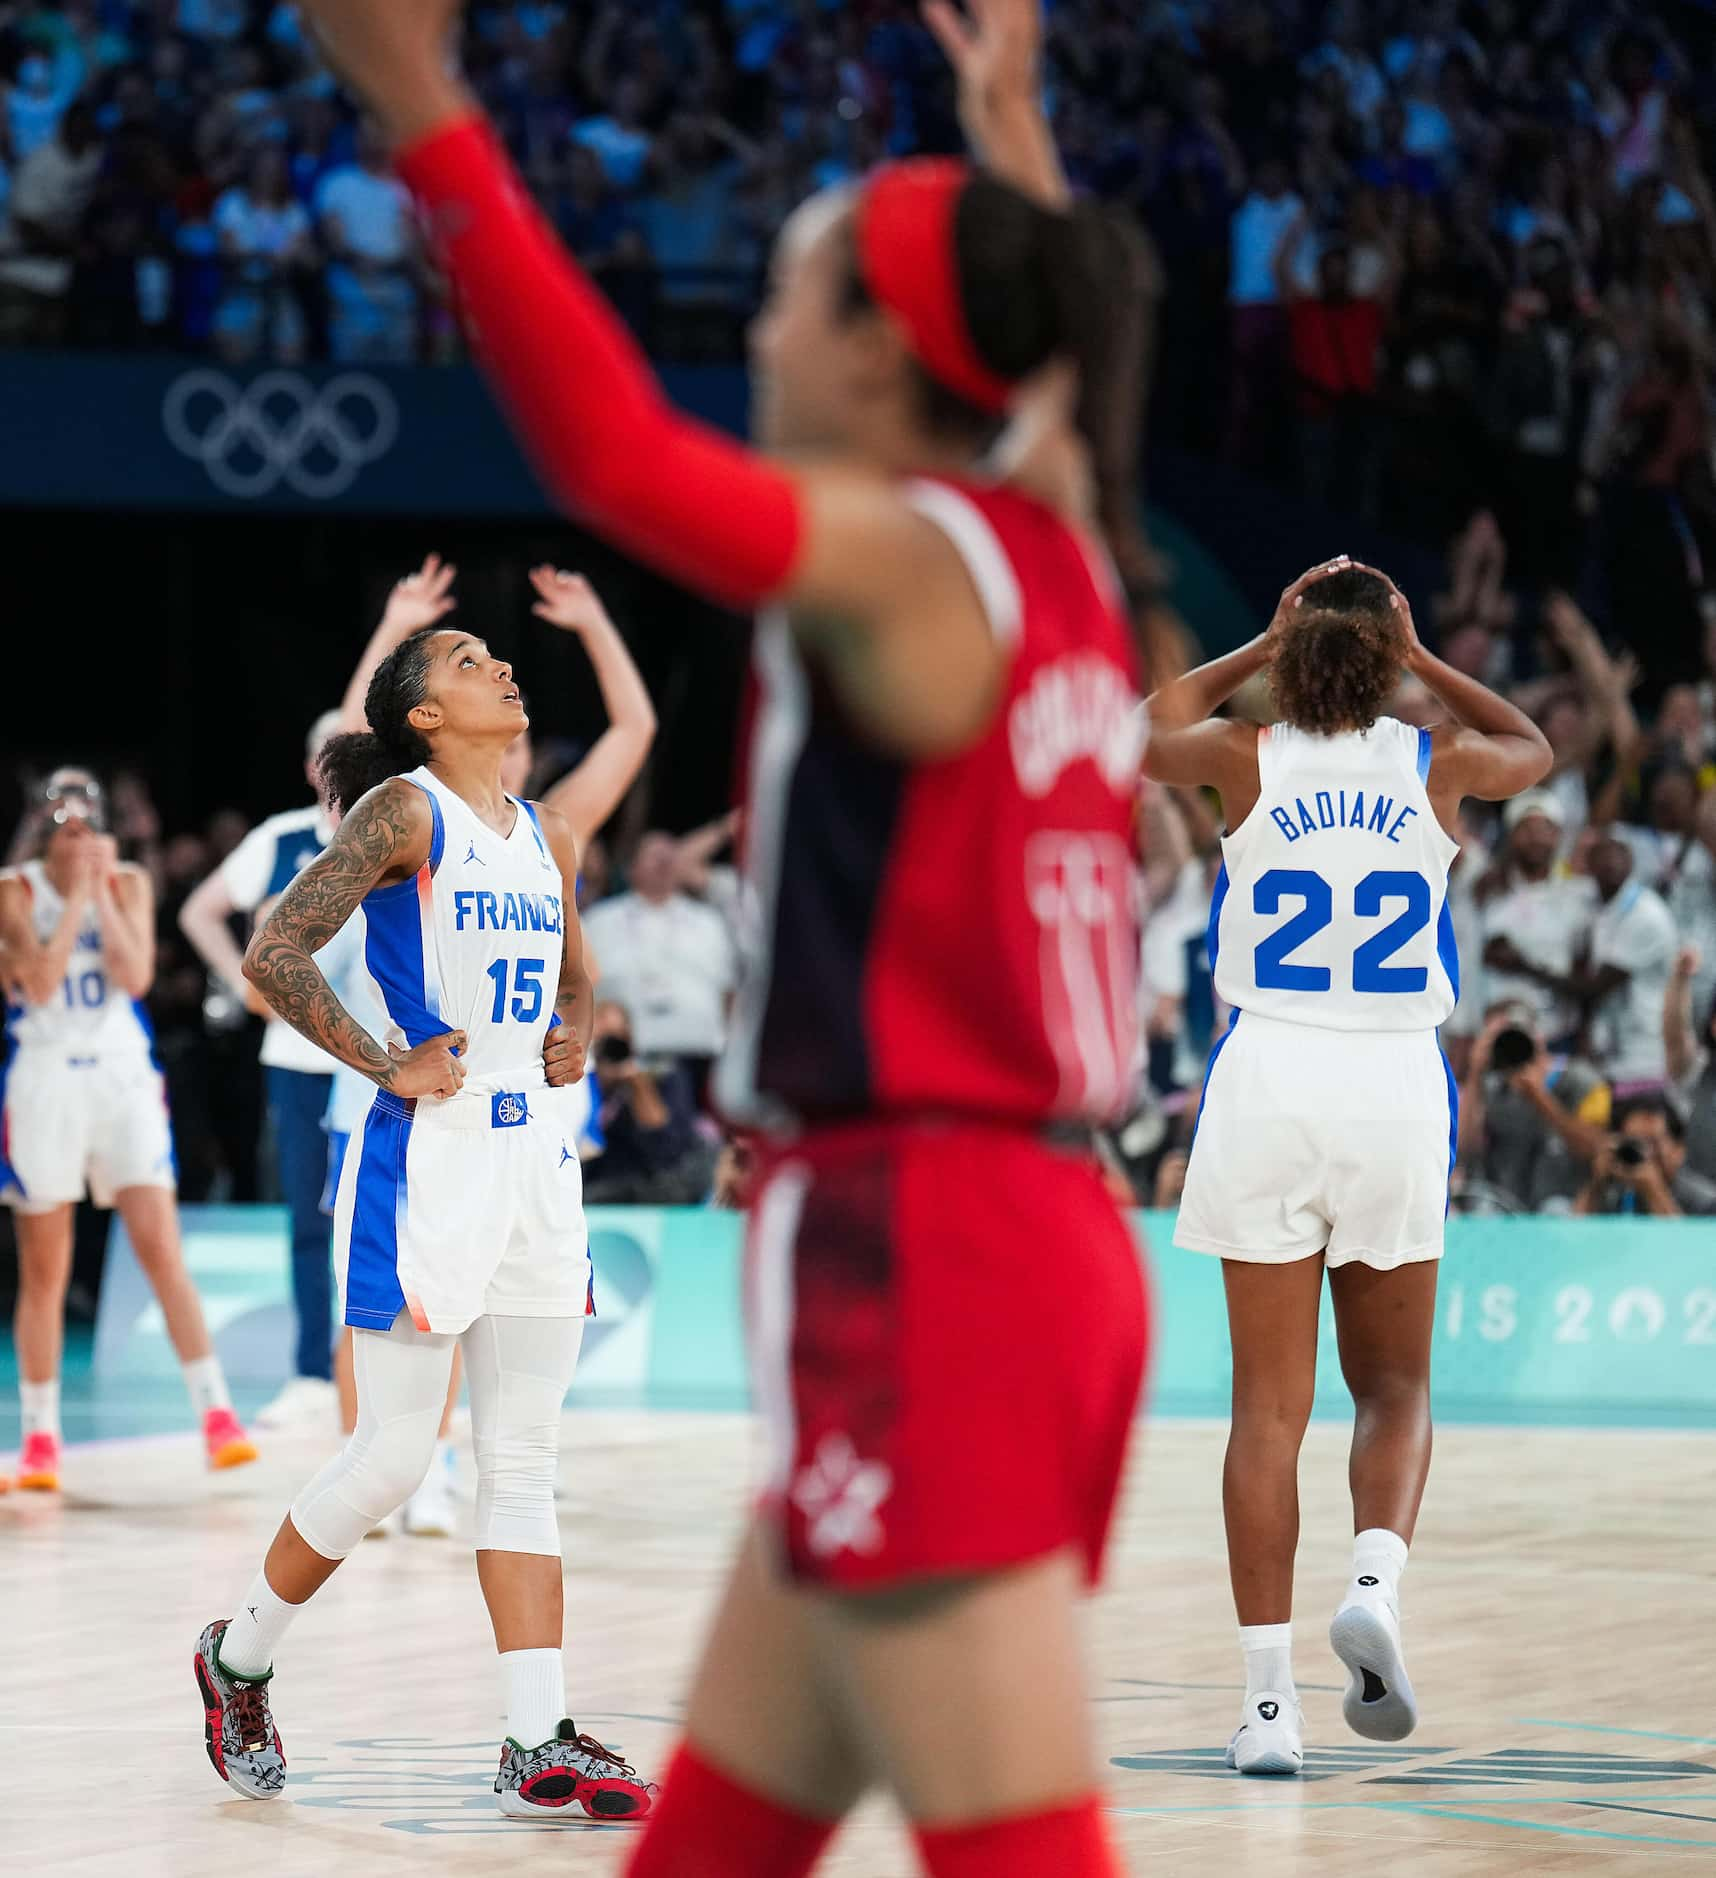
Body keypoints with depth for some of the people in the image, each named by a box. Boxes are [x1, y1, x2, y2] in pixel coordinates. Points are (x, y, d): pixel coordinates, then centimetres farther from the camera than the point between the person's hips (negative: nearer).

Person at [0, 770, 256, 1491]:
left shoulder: (129, 885, 2)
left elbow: (135, 974, -12)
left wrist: (103, 891, -13)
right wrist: (77, 896, -17)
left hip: (122, 1077, 1)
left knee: (163, 1253, -9)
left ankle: (216, 1414, -9)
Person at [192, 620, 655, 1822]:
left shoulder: (550, 837, 14)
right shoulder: (404, 812, -7)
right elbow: (275, 953, -12)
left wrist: (574, 1035, 6)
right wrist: (386, 1065, -13)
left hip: (537, 1154, 7)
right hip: (431, 1153, -7)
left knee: (525, 1465, 4)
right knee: (394, 1459, -4)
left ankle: (541, 1748, 2)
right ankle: (239, 1658, 19)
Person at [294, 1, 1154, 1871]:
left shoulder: (902, 558, -10)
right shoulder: (1054, 554, 13)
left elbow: (626, 461, -28)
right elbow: (1057, 368, 37)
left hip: (917, 1257, -9)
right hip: (1043, 1238, 9)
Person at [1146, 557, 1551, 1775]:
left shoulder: (1245, 758, -1)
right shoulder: (1435, 762, 1)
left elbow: (1135, 739, 22)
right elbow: (1534, 751, 25)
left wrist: (1260, 652, 17)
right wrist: (1423, 659, 22)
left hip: (1267, 1082, 0)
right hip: (1396, 1084, 0)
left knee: (1271, 1404, 4)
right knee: (1395, 1385, 15)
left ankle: (1270, 1697, -1)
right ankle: (1377, 1585, -13)